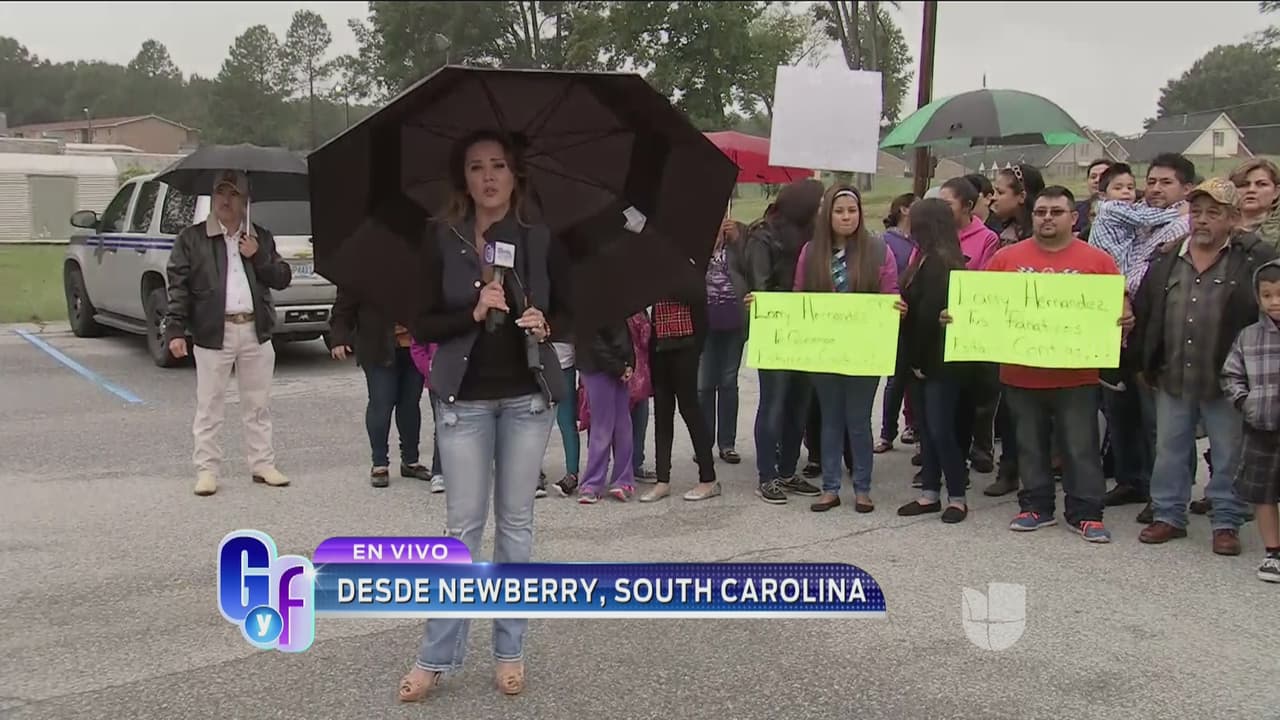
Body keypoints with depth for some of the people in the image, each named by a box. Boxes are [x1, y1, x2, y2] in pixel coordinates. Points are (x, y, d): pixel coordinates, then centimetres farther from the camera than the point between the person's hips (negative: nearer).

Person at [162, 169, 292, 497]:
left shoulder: (261, 238, 13)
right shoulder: (192, 238, 3)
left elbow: (283, 278, 9)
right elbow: (178, 286, -3)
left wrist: (258, 258, -7)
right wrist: (175, 329, -12)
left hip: (256, 332, 3)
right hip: (213, 333, -3)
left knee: (258, 405, 10)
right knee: (209, 406, 1)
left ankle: (263, 464, 19)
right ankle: (207, 470, 9)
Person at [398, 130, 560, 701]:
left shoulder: (540, 238, 2)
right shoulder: (442, 237, -2)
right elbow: (423, 325, -3)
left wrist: (544, 323, -11)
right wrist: (473, 313, -19)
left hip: (527, 396, 1)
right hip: (465, 398, -1)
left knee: (515, 522, 7)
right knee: (462, 525, 2)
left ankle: (509, 651, 19)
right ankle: (437, 657, 13)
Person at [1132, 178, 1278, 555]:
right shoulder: (1166, 260, 5)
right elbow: (1143, 313, 10)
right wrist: (1146, 365, 9)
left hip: (1226, 381, -4)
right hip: (1172, 380, 4)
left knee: (1229, 457, 8)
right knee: (1169, 451, 13)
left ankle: (1226, 523, 22)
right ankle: (1168, 516, 27)